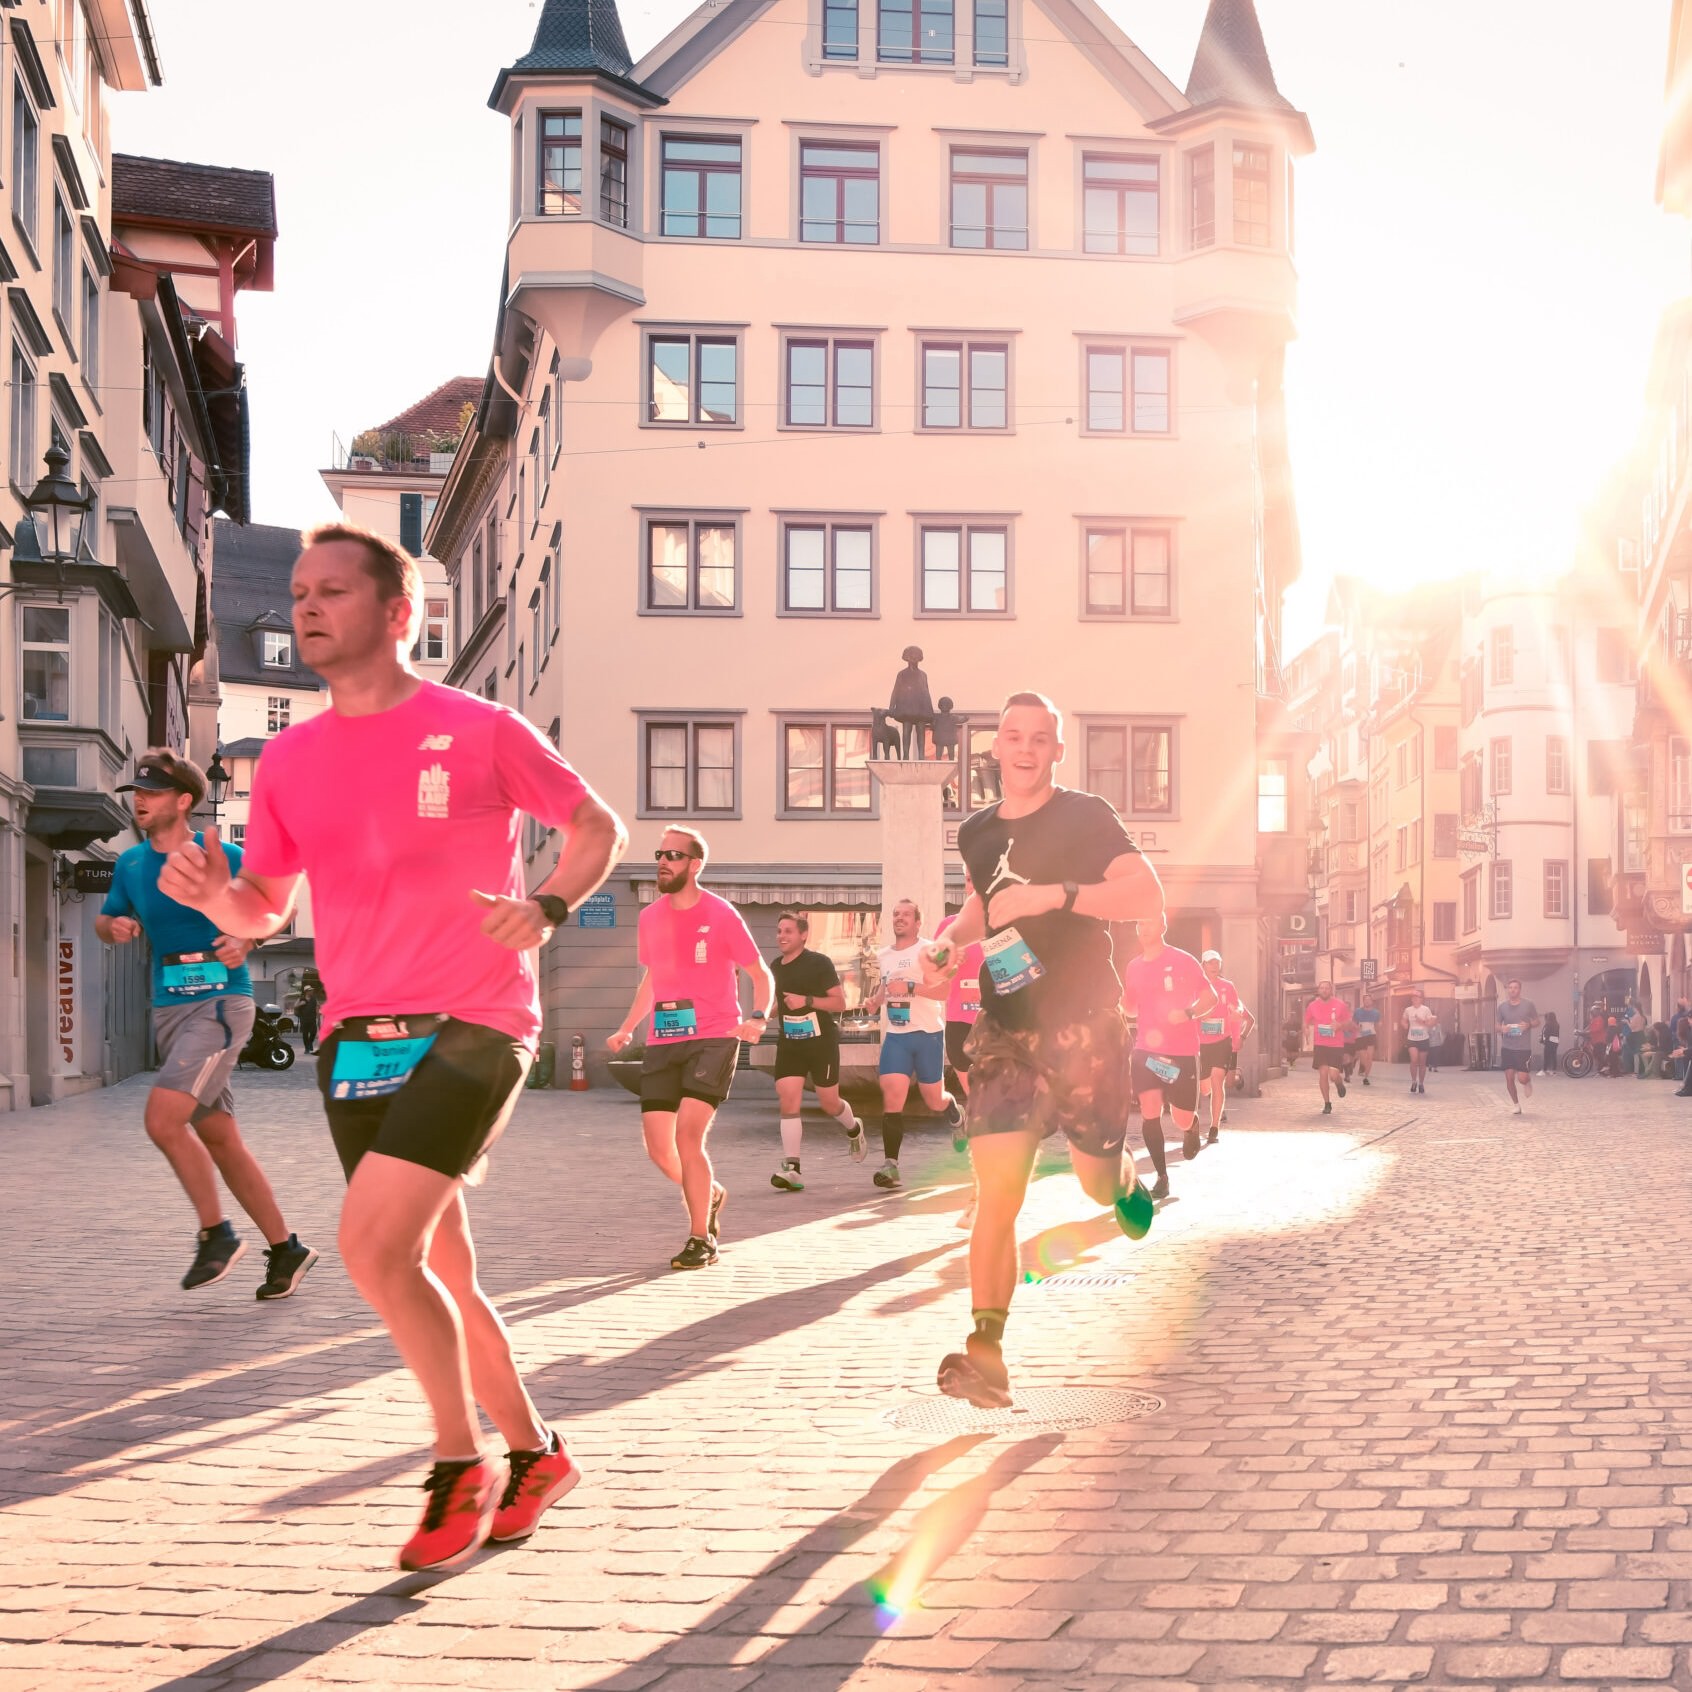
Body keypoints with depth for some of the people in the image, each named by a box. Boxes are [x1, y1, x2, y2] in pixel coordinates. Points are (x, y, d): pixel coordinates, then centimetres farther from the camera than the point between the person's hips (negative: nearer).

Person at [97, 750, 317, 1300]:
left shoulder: (223, 858, -8)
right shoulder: (131, 864, 9)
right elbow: (105, 920, 21)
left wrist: (246, 940, -16)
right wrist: (114, 927, -2)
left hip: (220, 1003, -7)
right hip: (169, 1009, 7)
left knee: (162, 1118, -21)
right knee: (219, 1139, 9)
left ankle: (216, 1235, -5)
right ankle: (285, 1249, 19)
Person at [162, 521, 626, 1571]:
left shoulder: (480, 730, -4)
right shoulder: (289, 759, 9)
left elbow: (597, 828, 5)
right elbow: (265, 909, 13)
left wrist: (548, 907, -15)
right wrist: (217, 895, -10)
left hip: (470, 1029, -6)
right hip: (357, 1041, 6)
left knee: (374, 1246, -19)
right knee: (436, 1272, 11)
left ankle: (464, 1466, 0)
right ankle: (534, 1453, 31)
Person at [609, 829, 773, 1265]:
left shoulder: (721, 915, -5)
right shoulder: (650, 917, 10)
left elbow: (761, 974, 2)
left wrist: (759, 1017, -16)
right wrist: (627, 1029, 18)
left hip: (713, 1038, -5)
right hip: (662, 1041, 5)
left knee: (687, 1134, -19)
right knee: (658, 1147, 1)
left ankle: (701, 1241, -6)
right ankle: (709, 1194, 33)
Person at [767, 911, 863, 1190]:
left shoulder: (819, 963, -11)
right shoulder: (776, 967, 8)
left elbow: (839, 1002, -12)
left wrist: (807, 1001, -25)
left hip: (821, 1043, -5)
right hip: (789, 1044, 5)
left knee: (829, 1104, 7)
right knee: (788, 1101, -11)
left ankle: (854, 1130, 42)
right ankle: (792, 1169, -14)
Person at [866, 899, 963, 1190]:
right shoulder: (882, 956, 12)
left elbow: (943, 990, -17)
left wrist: (910, 987, -28)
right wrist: (876, 1000, 8)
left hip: (928, 1033, -4)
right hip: (895, 1035, 4)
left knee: (934, 1099, 8)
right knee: (892, 1095, -13)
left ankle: (957, 1117, 45)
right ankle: (891, 1165, -17)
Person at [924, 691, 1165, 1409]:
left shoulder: (1086, 817, -5)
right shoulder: (976, 832, 12)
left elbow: (1149, 898, -16)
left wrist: (1054, 894, -26)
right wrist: (949, 941, 11)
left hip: (1084, 1023, -3)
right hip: (1004, 1027, 3)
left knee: (1098, 1183, 6)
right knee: (997, 1187, -11)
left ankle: (1130, 1181, 46)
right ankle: (986, 1355, -13)